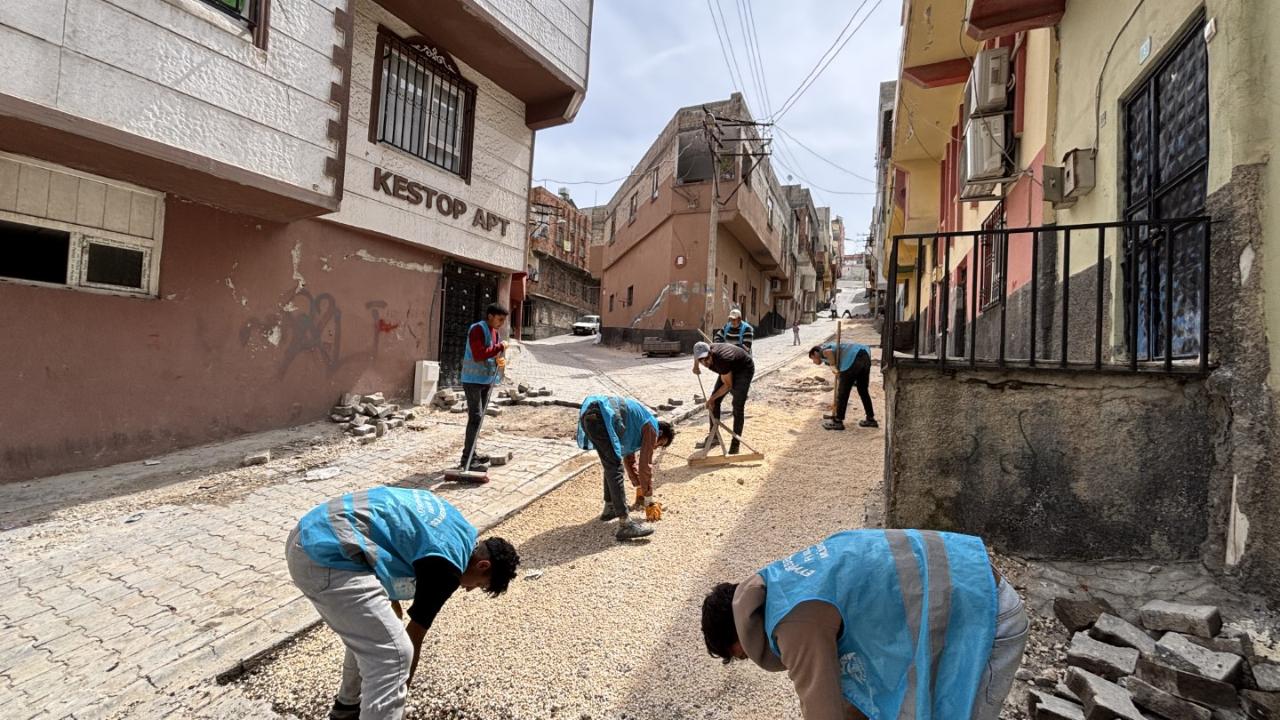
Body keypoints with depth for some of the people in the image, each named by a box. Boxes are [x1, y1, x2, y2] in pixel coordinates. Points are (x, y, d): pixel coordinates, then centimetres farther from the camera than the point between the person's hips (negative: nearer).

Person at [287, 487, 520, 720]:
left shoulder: (452, 527, 19)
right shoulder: (447, 566, -6)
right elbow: (414, 636, 5)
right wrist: (403, 684, 22)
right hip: (328, 556, -10)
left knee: (370, 630, 28)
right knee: (394, 655, -4)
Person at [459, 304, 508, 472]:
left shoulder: (494, 331, 14)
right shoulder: (477, 329, -15)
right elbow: (478, 354, -27)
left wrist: (499, 359, 4)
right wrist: (500, 347, -20)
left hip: (487, 380, 10)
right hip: (473, 380, -9)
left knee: (479, 417, 14)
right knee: (475, 418, -12)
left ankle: (471, 453, 24)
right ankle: (467, 459, -9)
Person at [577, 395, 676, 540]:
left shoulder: (639, 424, 33)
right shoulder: (652, 428, 8)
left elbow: (629, 457, 44)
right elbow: (645, 465, 7)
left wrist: (639, 488, 49)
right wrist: (648, 498, 17)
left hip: (587, 413, 10)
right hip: (600, 417, -10)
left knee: (611, 465, 24)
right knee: (615, 469, -8)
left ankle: (610, 507, 34)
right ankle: (625, 524, -8)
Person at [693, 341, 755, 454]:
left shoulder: (721, 360, -41)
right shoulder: (704, 353, -21)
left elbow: (728, 385, -28)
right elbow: (697, 354, 9)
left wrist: (712, 398, -24)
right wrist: (696, 366, 1)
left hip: (744, 369, -8)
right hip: (730, 369, 8)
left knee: (738, 406, -15)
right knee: (715, 402, 0)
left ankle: (735, 444, -7)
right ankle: (713, 437, 9)